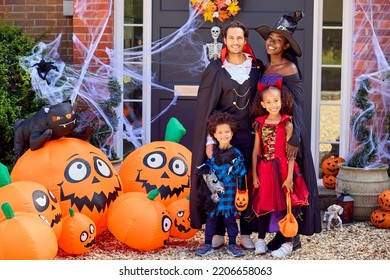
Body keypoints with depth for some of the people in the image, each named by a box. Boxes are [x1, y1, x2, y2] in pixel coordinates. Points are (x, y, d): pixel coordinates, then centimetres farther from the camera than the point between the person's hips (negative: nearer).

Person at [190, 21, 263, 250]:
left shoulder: (256, 68, 6)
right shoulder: (216, 68, 1)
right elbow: (206, 106, -1)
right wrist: (209, 140, -7)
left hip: (248, 134, 1)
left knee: (248, 184, 1)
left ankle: (246, 233, 10)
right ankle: (218, 233, 8)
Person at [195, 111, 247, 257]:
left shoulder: (236, 154, -3)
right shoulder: (212, 152, 3)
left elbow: (241, 175, -1)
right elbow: (207, 170, 6)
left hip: (229, 192, -1)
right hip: (213, 191, 1)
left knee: (230, 218, 7)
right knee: (211, 217, 7)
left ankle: (232, 245, 16)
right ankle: (207, 244, 14)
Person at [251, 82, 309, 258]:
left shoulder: (286, 124, -8)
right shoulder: (260, 123, 5)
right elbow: (256, 151, 6)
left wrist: (289, 177, -15)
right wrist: (254, 174, 3)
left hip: (282, 169, -4)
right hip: (264, 170, 4)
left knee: (284, 205, 1)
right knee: (264, 204, 11)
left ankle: (288, 243, 10)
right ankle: (260, 240, 22)